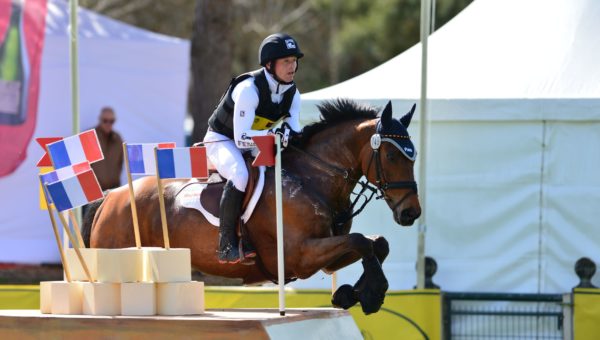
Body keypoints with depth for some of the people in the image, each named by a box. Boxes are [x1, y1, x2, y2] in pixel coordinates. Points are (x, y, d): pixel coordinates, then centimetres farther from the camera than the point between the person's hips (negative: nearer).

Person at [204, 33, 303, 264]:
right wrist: (274, 134, -43)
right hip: (222, 140, -8)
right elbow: (241, 138, -32)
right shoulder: (248, 89, -28)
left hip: (253, 146, 8)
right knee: (240, 176, -36)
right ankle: (227, 245, -31)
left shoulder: (292, 94, -6)